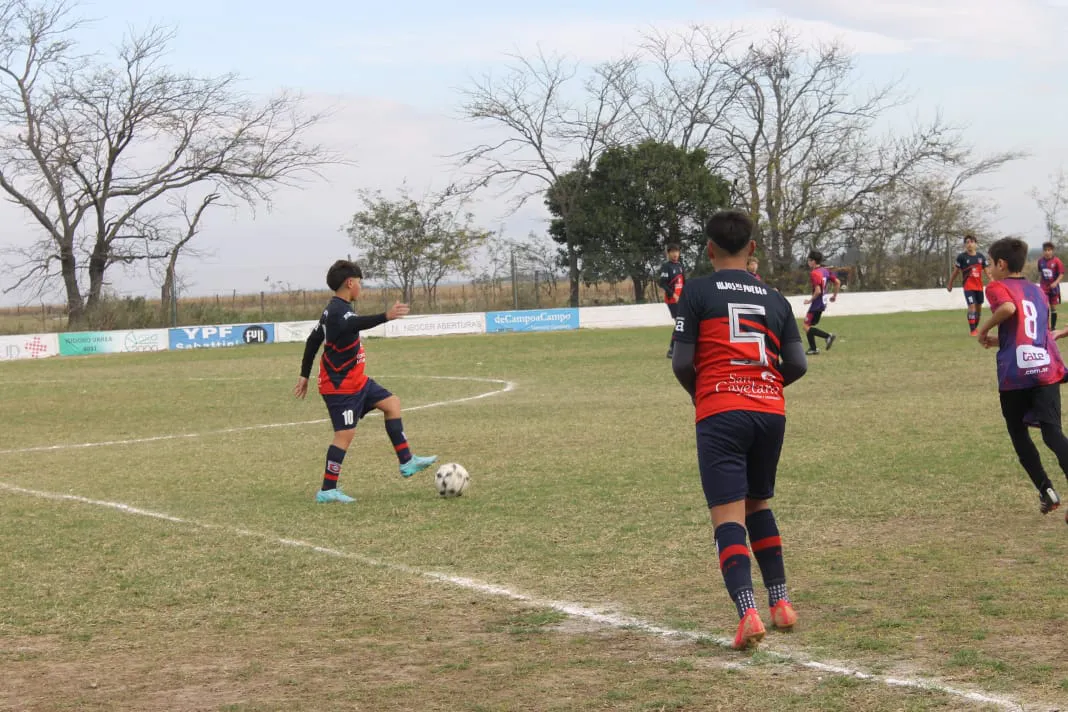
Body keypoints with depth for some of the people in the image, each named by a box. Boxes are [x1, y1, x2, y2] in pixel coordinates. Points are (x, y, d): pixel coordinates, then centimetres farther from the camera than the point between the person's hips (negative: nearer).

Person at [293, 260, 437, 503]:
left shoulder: (333, 310, 12)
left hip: (355, 381, 11)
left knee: (392, 403, 10)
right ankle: (327, 490, -3)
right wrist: (386, 317, -57)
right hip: (341, 386, -11)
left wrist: (304, 376, 25)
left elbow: (313, 341, 19)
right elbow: (353, 324, -44)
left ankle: (407, 462, 10)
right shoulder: (338, 310, -20)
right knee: (345, 434, -9)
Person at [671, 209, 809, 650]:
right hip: (770, 411, 5)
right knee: (759, 505, 24)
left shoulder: (697, 292, 2)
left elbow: (681, 362, -3)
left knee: (728, 517, -8)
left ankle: (748, 612, -24)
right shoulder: (775, 299, 14)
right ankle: (781, 604, 25)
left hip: (720, 413, -4)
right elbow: (797, 365, 10)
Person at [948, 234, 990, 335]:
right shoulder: (962, 257, -7)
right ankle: (972, 330, -10)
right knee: (972, 306, -16)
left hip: (979, 286, 4)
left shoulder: (981, 256, 3)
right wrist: (950, 285, 8)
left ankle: (975, 327, 28)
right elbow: (956, 272, 2)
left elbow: (987, 271, 7)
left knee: (979, 307, 12)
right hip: (968, 286, -4)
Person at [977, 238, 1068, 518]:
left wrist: (985, 328, -6)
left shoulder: (998, 287, 2)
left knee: (1019, 434, 15)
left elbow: (1008, 307, -22)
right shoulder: (1037, 291, 21)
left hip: (1015, 372, -4)